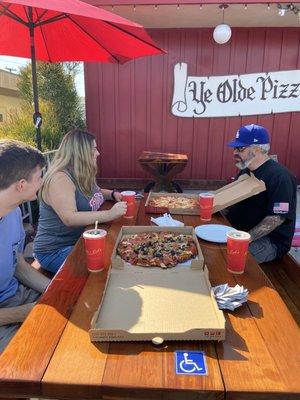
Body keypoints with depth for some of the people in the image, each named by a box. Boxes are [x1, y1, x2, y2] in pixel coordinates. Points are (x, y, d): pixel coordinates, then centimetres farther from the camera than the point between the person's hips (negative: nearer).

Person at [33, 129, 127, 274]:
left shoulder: (83, 175, 7)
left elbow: (94, 193, 28)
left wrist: (113, 194, 6)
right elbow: (69, 218, -32)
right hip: (56, 251, -8)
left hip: (83, 240, 9)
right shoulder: (59, 179, -21)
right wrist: (109, 214, -36)